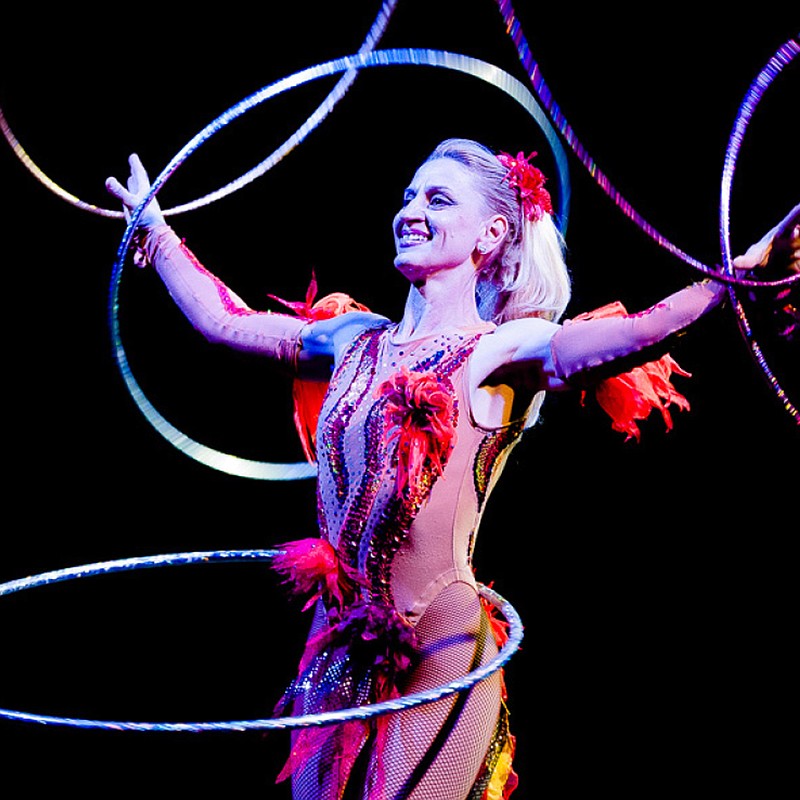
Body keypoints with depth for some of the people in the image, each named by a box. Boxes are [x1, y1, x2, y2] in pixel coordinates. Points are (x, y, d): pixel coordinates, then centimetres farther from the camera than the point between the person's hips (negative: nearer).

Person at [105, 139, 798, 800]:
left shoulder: (506, 349, -6)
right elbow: (226, 321, 23)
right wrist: (154, 224, 30)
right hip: (338, 646, 6)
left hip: (436, 648, -6)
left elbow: (645, 331, -23)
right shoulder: (360, 340, 13)